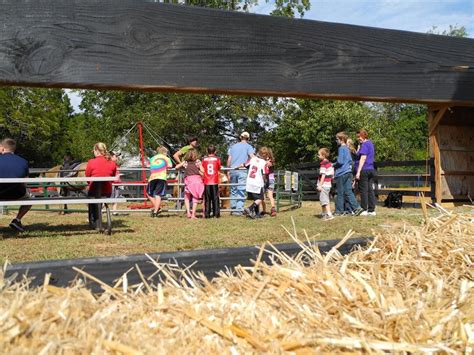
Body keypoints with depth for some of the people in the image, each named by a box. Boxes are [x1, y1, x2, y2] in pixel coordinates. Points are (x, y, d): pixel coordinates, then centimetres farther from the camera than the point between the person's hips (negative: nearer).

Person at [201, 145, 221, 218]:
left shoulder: (204, 159, 2)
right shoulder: (217, 159, -1)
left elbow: (202, 170, 3)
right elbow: (219, 168, 6)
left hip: (207, 182, 1)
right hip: (215, 182, -1)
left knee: (207, 199, 6)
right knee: (215, 198, 6)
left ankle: (207, 214, 5)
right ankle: (216, 213, 4)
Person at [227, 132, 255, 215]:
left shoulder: (233, 146, 17)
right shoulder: (248, 146, 6)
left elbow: (229, 160, 13)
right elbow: (252, 157, -12)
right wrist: (245, 164, -5)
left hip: (233, 170, 4)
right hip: (242, 171, -4)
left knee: (233, 190, 13)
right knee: (241, 191, -4)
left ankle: (233, 209, 17)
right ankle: (238, 210, -10)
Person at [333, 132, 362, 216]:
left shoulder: (341, 148, -11)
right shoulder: (347, 149, 16)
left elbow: (340, 161, -17)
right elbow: (350, 161, 22)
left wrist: (333, 165, -2)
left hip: (341, 173, -8)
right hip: (348, 172, 8)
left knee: (340, 193, 0)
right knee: (348, 192, 6)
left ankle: (339, 211, 6)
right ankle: (357, 207, -2)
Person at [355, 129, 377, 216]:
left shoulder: (364, 144, -12)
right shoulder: (371, 143, 17)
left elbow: (363, 158, -18)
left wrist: (358, 171, -20)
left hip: (364, 170, -9)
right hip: (371, 169, 9)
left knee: (363, 190, -2)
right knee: (370, 189, 8)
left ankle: (364, 210, 1)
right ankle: (371, 210, 10)